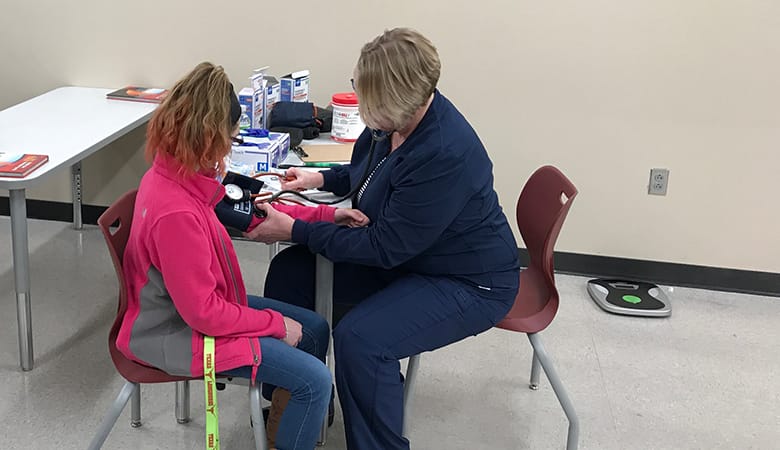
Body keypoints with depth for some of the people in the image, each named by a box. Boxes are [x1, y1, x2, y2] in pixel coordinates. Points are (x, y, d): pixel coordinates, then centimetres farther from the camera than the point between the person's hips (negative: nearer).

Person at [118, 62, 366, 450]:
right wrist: (275, 324, -14)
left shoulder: (176, 175, -5)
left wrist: (323, 215, 6)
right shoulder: (176, 213, -33)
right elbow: (204, 314, -27)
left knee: (315, 330, 15)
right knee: (315, 380, -13)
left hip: (202, 306, 10)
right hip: (180, 334, -10)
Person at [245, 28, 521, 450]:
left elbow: (384, 248, -26)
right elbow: (365, 170, 16)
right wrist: (321, 178, -2)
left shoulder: (446, 154, -34)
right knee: (291, 270, 1)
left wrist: (295, 231, -21)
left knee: (359, 339, -30)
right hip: (398, 253, 9)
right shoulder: (394, 118, -10)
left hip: (469, 282, -9)